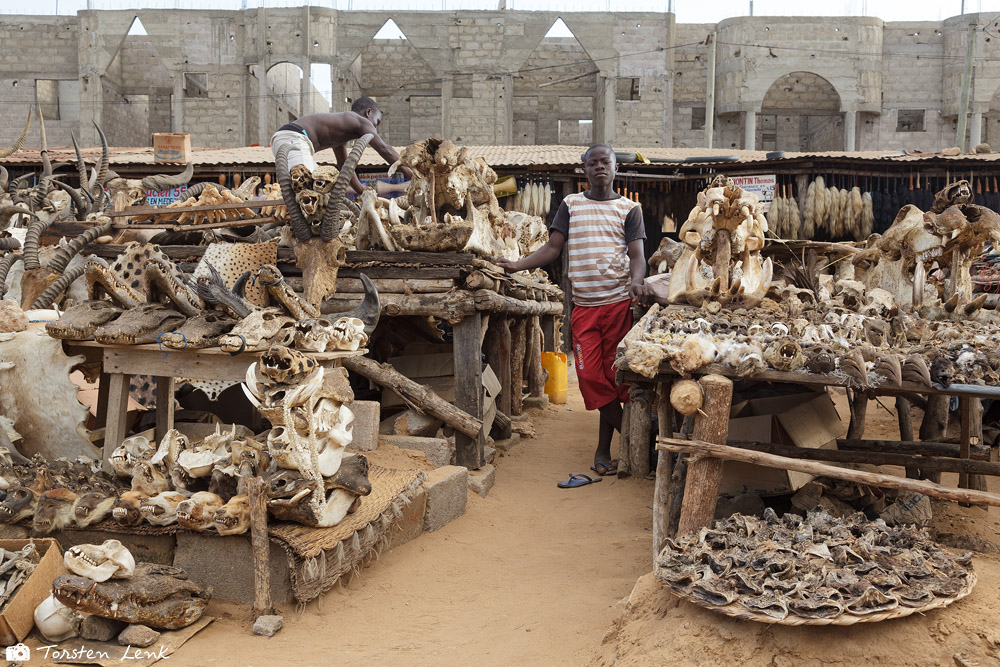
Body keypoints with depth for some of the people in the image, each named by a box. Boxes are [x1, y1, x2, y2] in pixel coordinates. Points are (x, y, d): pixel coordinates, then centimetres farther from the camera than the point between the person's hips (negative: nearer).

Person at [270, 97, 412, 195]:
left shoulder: (341, 126, 33)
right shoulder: (361, 121, 5)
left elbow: (344, 167, 39)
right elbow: (384, 149, -8)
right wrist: (413, 176, -9)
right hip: (293, 138, -10)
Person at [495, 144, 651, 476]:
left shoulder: (629, 208, 7)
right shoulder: (571, 205, 13)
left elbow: (636, 253, -2)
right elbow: (552, 248, 9)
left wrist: (637, 282, -23)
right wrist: (516, 265, -4)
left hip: (618, 302, -2)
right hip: (584, 305, 2)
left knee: (612, 374, -1)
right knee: (590, 376, -5)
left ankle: (604, 448, 11)